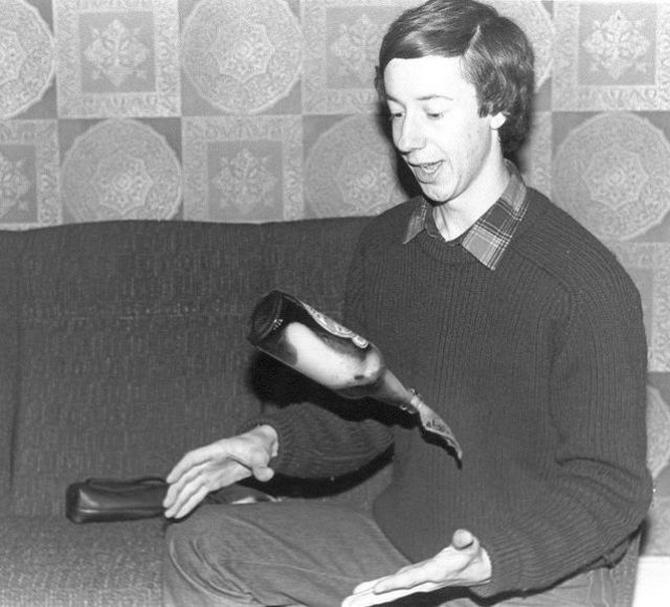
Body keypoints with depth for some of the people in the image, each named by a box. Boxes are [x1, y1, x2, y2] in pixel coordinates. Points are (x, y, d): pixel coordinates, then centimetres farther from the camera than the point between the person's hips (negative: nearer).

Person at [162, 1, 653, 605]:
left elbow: (609, 487, -15)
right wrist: (271, 440, -6)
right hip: (398, 544, 6)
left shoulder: (585, 284, -19)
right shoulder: (384, 246, 3)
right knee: (203, 545, -2)